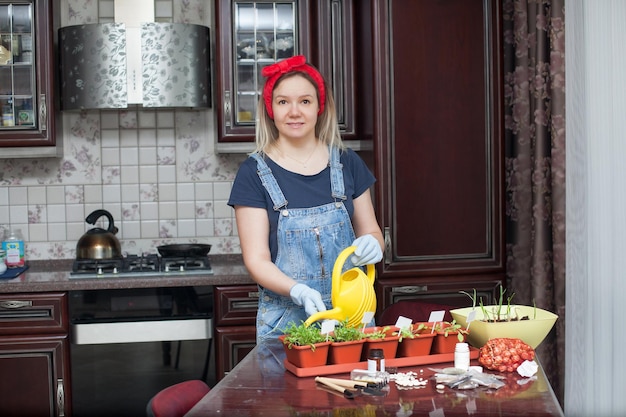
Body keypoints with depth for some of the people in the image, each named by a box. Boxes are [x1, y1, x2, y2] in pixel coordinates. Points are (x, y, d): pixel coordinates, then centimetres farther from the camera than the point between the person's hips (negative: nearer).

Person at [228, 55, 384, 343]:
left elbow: (371, 231, 14)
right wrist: (298, 291, -25)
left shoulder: (347, 163, 6)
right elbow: (257, 260, -6)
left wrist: (372, 244, -10)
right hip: (286, 320, -2)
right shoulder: (254, 173, -3)